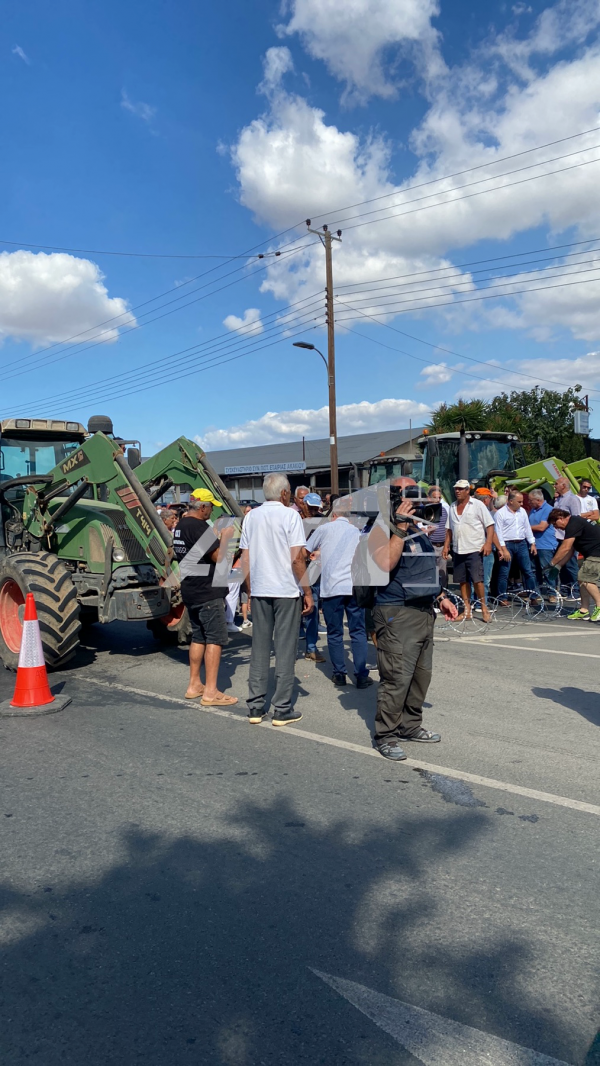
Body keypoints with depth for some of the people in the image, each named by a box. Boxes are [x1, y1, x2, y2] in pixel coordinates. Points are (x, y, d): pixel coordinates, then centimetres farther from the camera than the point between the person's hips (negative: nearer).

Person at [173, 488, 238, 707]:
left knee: (198, 637, 16)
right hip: (207, 592, -10)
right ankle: (210, 692, -6)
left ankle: (194, 685, 22)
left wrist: (218, 537, 15)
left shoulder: (180, 526, 13)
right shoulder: (200, 527, -18)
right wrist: (225, 537, -5)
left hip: (190, 590, 10)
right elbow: (219, 556, -19)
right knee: (215, 639, -6)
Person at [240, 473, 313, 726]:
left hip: (259, 591, 5)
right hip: (287, 591, -5)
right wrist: (307, 592, -6)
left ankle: (255, 707, 15)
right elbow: (297, 558, -12)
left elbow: (245, 558, 9)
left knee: (259, 648, 10)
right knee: (285, 650, 2)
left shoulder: (251, 517, 8)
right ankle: (282, 710, 7)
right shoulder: (290, 515, -7)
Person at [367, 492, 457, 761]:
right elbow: (384, 564, -27)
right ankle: (385, 736, 4)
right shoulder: (382, 528, -9)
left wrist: (440, 598, 21)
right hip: (397, 614, -9)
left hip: (425, 611, 9)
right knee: (397, 677, -8)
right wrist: (400, 528, -27)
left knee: (421, 673, 13)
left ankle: (411, 725, 27)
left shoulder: (418, 528, 18)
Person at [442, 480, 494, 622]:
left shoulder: (477, 505, -3)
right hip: (457, 550, 6)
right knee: (462, 581, 8)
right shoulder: (452, 507, 14)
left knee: (477, 580, -9)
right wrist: (446, 546, 11)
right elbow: (449, 529, 19)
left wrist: (488, 543, -16)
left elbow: (489, 525, -6)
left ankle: (484, 608, 5)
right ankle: (466, 610, 14)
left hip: (474, 550, -6)